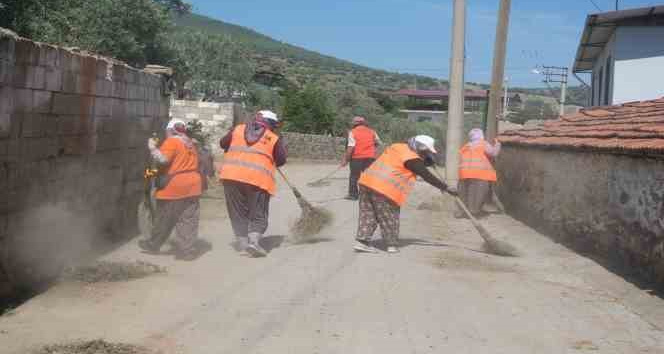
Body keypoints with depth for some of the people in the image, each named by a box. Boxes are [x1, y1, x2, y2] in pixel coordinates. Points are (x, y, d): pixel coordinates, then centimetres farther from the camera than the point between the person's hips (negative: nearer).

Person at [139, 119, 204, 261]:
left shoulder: (172, 141, -8)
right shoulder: (189, 143, 17)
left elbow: (162, 159, -21)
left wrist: (152, 147, -6)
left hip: (174, 187, -7)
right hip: (192, 185, 7)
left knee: (164, 220, 8)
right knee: (188, 220, 4)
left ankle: (153, 245, 22)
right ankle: (187, 250, 1)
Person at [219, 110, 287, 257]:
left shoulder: (238, 129, 14)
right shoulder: (274, 138, 6)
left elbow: (223, 143, 21)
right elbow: (281, 160, 6)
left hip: (232, 175, 3)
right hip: (258, 179, -3)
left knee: (238, 212, 14)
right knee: (258, 215, 7)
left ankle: (242, 242, 13)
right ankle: (254, 240, -12)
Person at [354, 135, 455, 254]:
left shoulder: (397, 147, 16)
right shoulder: (412, 159, -8)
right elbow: (427, 176, -5)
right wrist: (445, 188, 0)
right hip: (384, 190, -8)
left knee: (368, 214, 12)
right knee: (390, 218, 6)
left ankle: (362, 241, 12)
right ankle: (392, 245, 14)